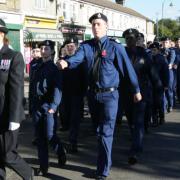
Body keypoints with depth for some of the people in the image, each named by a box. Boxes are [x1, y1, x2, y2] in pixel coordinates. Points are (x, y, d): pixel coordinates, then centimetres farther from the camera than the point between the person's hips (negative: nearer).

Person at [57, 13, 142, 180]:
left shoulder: (115, 47, -9)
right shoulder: (86, 46, 1)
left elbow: (128, 68, -4)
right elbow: (76, 59, -17)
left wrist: (136, 90, 2)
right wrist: (66, 62, -41)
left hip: (109, 94, -5)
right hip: (93, 94, 5)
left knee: (105, 133, -6)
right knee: (98, 130, 19)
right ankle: (103, 162, 40)